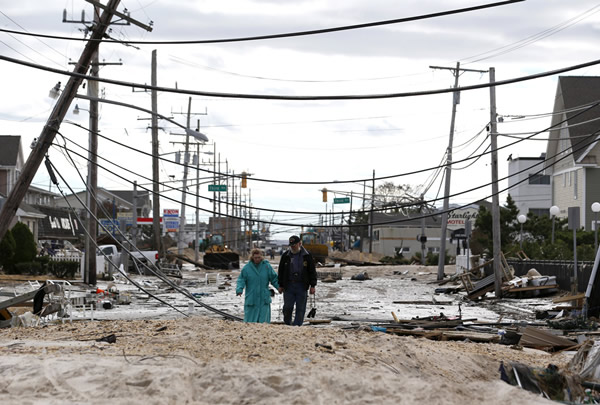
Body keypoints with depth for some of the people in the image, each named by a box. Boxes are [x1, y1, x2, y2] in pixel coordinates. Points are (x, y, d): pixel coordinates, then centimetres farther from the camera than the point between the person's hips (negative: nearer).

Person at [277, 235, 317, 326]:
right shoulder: (285, 255, 7)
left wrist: (312, 286, 1)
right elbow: (281, 271, 12)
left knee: (300, 308, -1)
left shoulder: (307, 256, 3)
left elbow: (312, 271, 6)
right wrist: (280, 285, 8)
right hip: (288, 286, 1)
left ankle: (297, 325, 4)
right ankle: (287, 324, 16)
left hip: (302, 286, -1)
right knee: (287, 307, -2)